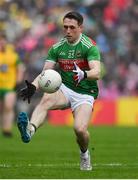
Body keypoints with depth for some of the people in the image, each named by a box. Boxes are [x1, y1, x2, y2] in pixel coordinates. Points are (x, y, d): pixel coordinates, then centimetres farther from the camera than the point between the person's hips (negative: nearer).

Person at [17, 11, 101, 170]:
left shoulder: (89, 46, -11)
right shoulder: (57, 47, 3)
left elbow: (96, 72, -24)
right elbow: (46, 71, -3)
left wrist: (83, 74, -47)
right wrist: (34, 86, -24)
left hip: (85, 93, -3)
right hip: (64, 89, 3)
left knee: (80, 128, -25)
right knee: (46, 99, -31)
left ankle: (84, 154, 10)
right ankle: (30, 130, -59)